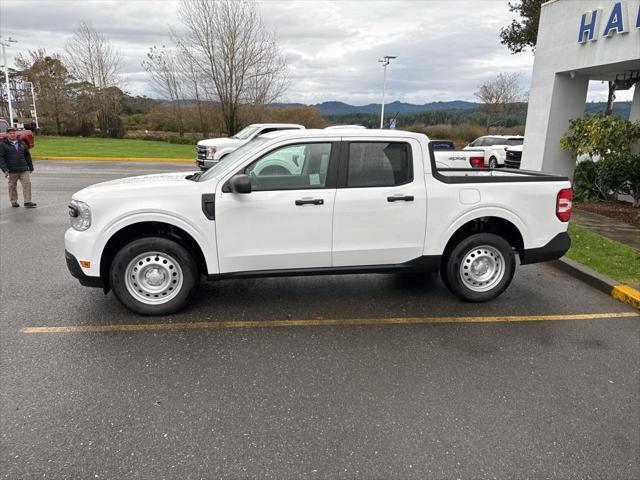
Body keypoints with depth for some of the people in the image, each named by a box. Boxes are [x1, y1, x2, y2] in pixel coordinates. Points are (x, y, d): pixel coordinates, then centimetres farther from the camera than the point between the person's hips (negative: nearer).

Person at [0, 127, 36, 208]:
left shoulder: (22, 143, 13)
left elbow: (27, 156, 18)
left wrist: (31, 167, 16)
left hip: (24, 169, 2)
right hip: (12, 171, -2)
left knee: (27, 184, -7)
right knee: (12, 186, 8)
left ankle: (27, 202, -5)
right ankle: (14, 201, 21)